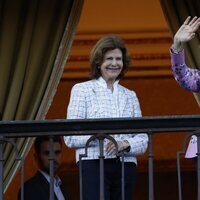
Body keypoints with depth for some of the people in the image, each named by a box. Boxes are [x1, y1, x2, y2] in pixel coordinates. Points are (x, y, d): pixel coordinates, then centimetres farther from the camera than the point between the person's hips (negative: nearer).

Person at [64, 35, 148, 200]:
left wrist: (125, 144, -10)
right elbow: (70, 138, -1)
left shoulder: (130, 96, 18)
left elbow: (143, 140, 12)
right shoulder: (82, 90, 8)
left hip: (126, 166, 4)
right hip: (94, 165, -4)